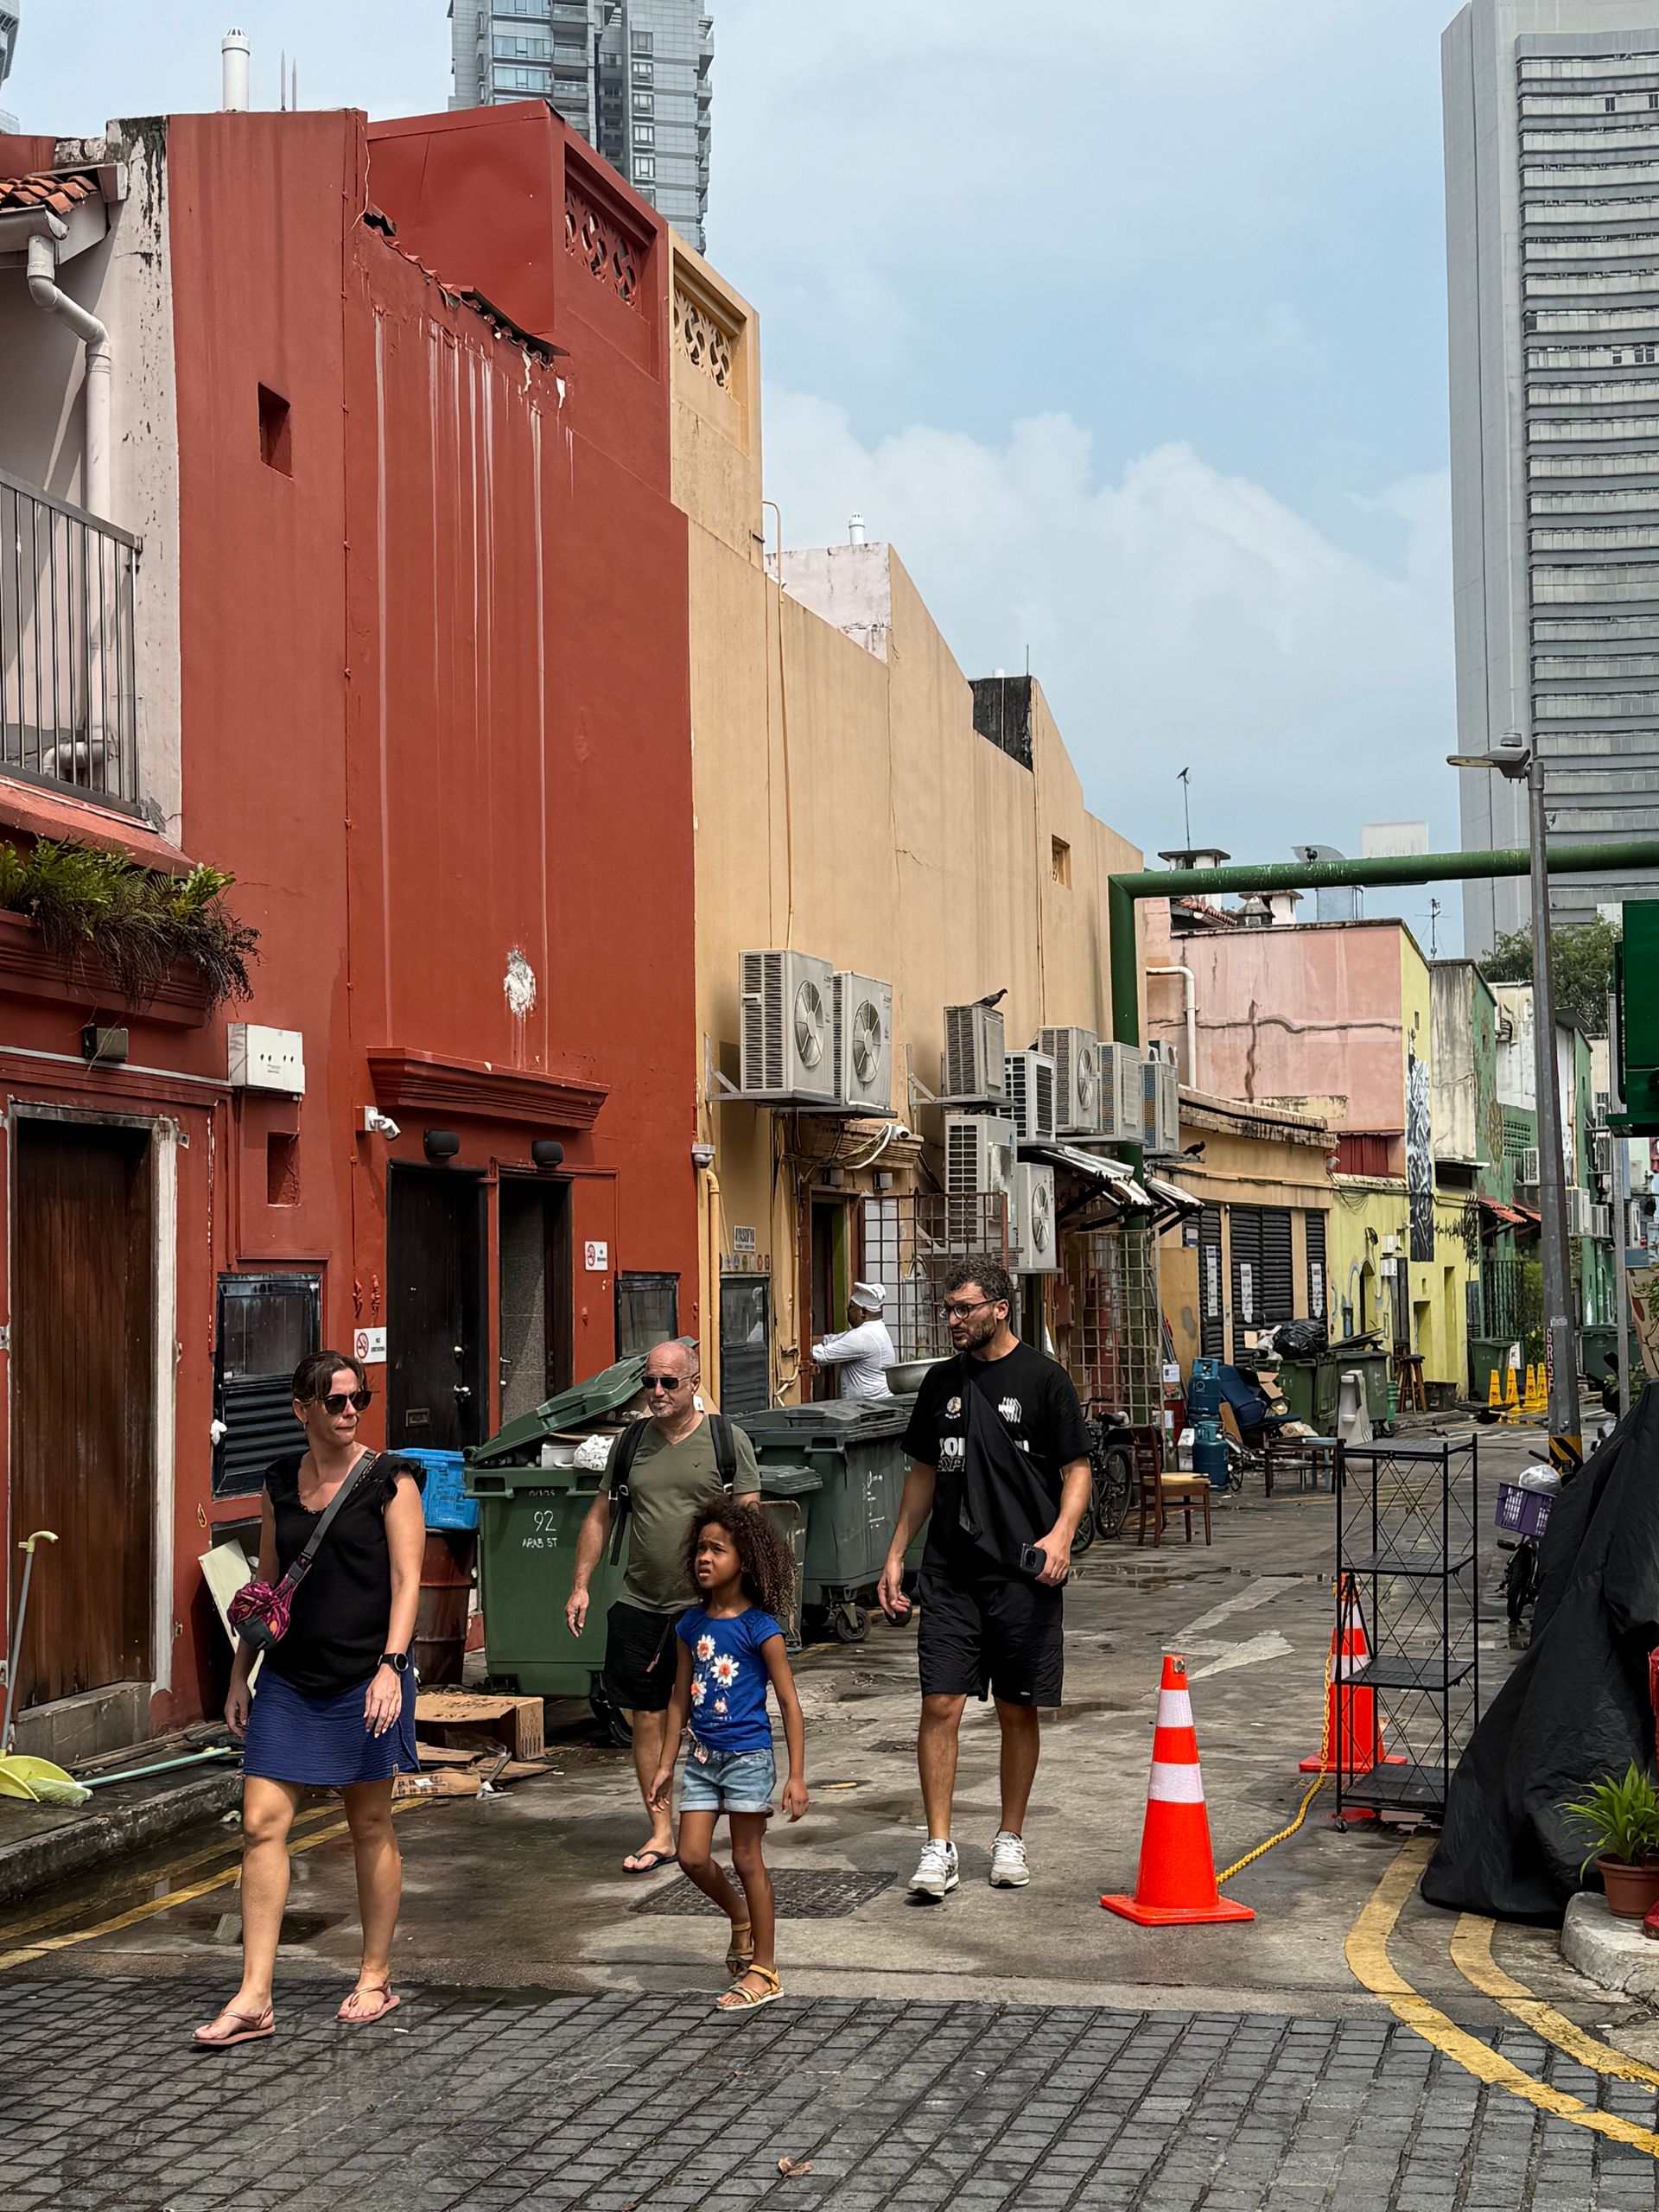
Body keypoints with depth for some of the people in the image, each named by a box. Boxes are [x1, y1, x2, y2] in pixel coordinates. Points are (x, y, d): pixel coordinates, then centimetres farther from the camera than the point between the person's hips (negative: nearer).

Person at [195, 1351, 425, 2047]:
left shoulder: (390, 1479, -3)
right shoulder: (280, 1483, 9)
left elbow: (406, 1579, -8)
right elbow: (267, 1584, 15)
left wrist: (390, 1665, -19)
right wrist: (239, 1673, 12)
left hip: (365, 1676, -4)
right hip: (289, 1677, 4)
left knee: (370, 1826, 6)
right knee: (261, 1823, -4)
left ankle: (375, 1979, 21)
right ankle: (254, 2000, -2)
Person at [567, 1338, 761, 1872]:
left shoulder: (727, 1440, -1)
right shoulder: (631, 1442, 10)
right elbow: (600, 1514, 15)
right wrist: (581, 1585, 9)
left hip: (705, 1603, -4)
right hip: (640, 1603, 4)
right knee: (645, 1718, 4)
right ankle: (660, 1833, 12)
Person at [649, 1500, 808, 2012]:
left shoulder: (759, 1627, -12)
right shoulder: (692, 1624, 4)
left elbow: (789, 1703, -10)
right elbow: (680, 1699, 12)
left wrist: (797, 1776, -14)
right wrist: (666, 1765, 12)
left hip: (747, 1756, -5)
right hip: (702, 1757, 5)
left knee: (747, 1860, 2)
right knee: (693, 1857, 2)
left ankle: (764, 1969, 13)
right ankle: (741, 1919, 31)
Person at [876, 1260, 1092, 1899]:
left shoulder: (1042, 1378, -3)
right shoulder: (941, 1382, 11)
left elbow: (1076, 1469, -3)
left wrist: (1060, 1534, -20)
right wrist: (895, 1554, 13)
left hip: (1023, 1576, -3)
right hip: (950, 1571, 3)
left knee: (1017, 1711, 6)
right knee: (940, 1705, -5)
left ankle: (1011, 1840, 21)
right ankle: (939, 1848, -1)